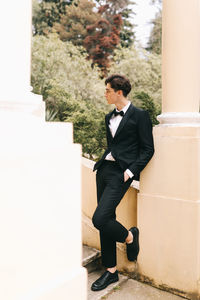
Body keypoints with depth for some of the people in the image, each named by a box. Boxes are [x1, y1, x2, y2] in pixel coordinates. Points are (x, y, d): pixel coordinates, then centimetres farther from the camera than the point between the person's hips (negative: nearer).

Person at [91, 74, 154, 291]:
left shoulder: (139, 115, -5)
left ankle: (130, 236, 16)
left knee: (99, 219, -16)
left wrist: (131, 170, -15)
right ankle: (111, 271, 22)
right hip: (105, 169, 8)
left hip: (121, 173, -7)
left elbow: (148, 149, -6)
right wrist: (103, 162, 13)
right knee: (106, 220, 8)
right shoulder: (109, 117, 17)